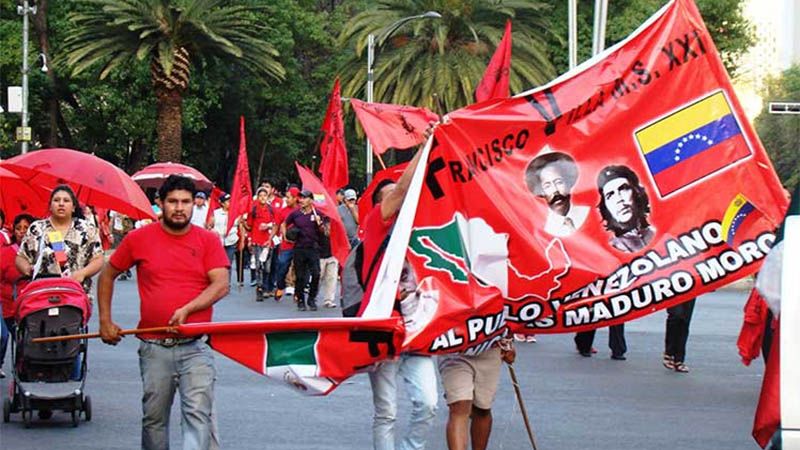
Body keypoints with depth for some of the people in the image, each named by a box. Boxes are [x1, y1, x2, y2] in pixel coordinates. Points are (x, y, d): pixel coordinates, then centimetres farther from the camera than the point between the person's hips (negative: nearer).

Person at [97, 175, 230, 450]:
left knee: (199, 413, -14)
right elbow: (107, 275, 17)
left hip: (195, 346, -2)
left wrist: (186, 309, -18)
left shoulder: (208, 241, 4)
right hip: (154, 347, 2)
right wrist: (105, 321, 11)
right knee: (154, 418, 11)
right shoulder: (139, 239, 6)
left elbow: (221, 285, -5)